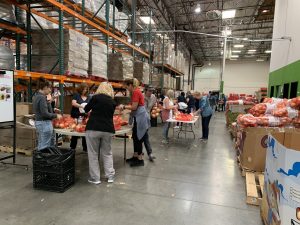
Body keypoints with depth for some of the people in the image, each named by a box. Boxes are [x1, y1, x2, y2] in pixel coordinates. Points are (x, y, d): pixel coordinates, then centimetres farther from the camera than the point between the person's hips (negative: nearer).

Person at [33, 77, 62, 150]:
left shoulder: (36, 96, 12)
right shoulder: (42, 97, -18)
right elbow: (45, 114, -21)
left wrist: (48, 102, 11)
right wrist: (56, 115, -9)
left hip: (39, 122, 10)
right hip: (44, 123, -10)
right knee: (44, 147, -3)